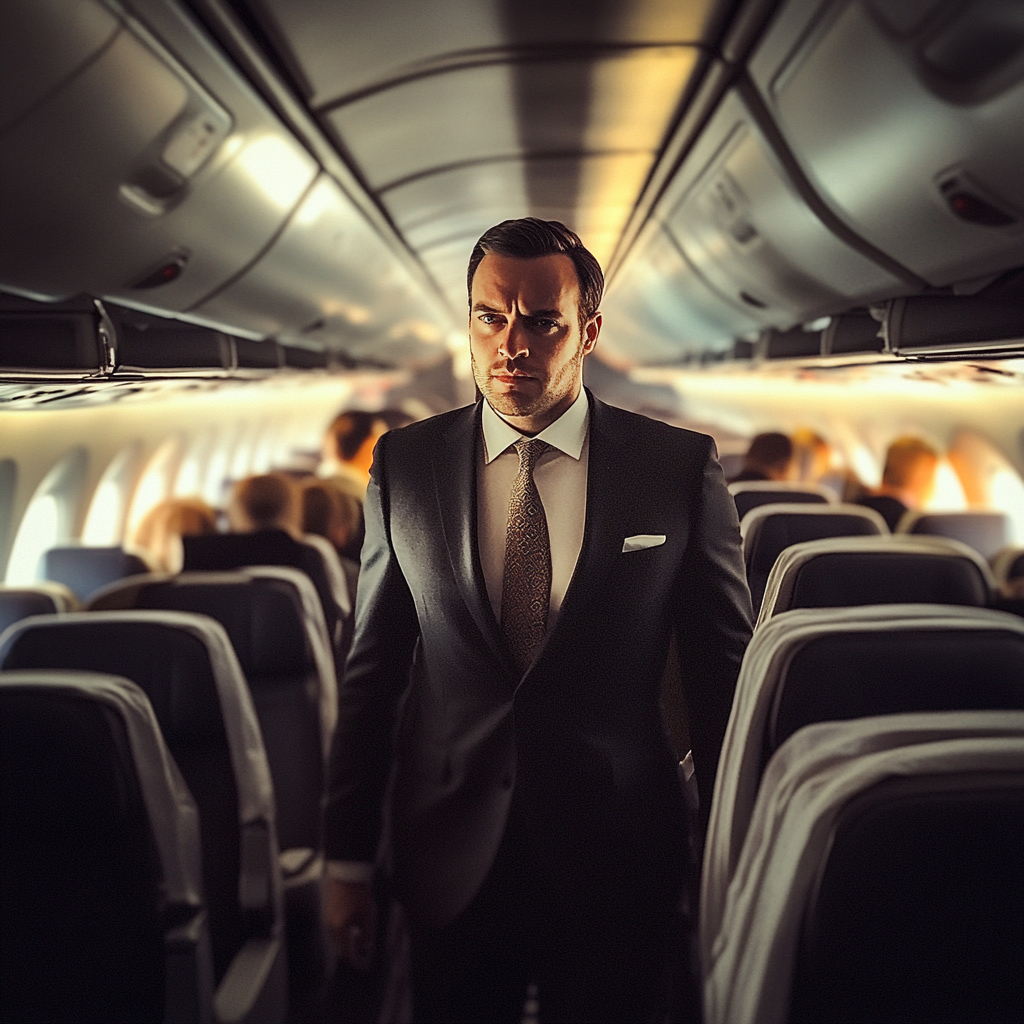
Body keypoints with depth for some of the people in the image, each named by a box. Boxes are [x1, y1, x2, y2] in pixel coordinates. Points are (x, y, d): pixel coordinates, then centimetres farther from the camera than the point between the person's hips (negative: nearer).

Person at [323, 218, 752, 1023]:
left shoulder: (680, 467, -5)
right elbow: (373, 669, 2)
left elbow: (723, 670, -1)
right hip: (449, 857, 1)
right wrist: (348, 860, 2)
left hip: (618, 858, -1)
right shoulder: (405, 465, -1)